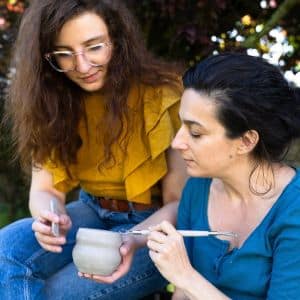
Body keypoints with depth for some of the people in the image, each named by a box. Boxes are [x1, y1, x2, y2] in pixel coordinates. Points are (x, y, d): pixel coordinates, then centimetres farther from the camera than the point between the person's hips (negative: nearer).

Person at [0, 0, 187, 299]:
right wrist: (50, 218, -31)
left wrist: (135, 240, -36)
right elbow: (45, 189, -6)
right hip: (93, 213, 4)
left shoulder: (164, 94, -20)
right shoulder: (51, 100, -7)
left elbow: (180, 202, -15)